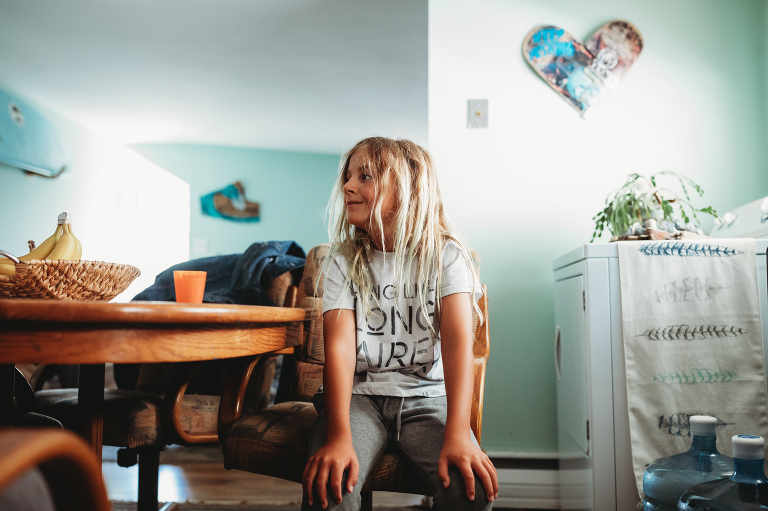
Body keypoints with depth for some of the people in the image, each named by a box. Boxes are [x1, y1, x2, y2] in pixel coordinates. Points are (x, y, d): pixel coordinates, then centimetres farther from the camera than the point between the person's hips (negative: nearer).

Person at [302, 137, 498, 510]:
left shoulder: (446, 255, -1)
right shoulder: (343, 261, 2)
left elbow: (457, 339, -14)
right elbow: (340, 344, -11)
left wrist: (458, 433, -29)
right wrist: (339, 435, -27)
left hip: (426, 396, 0)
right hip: (359, 395, 0)